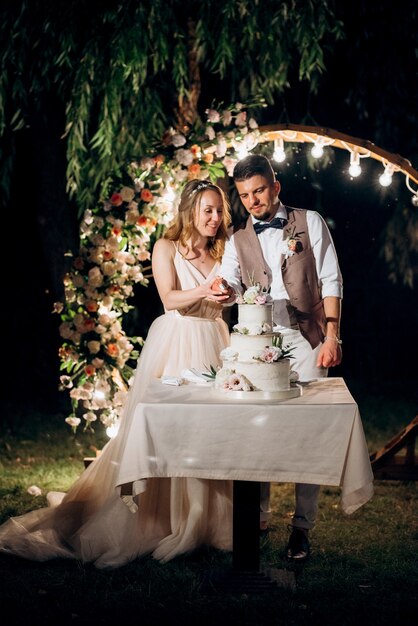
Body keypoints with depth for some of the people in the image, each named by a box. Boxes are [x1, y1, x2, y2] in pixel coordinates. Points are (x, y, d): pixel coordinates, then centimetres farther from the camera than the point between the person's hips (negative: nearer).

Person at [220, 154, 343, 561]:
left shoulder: (310, 222, 5)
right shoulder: (238, 240, 13)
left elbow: (330, 281, 1)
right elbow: (231, 285, 0)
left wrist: (332, 336, -8)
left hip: (306, 337, -2)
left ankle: (302, 525, 2)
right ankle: (258, 517, 16)